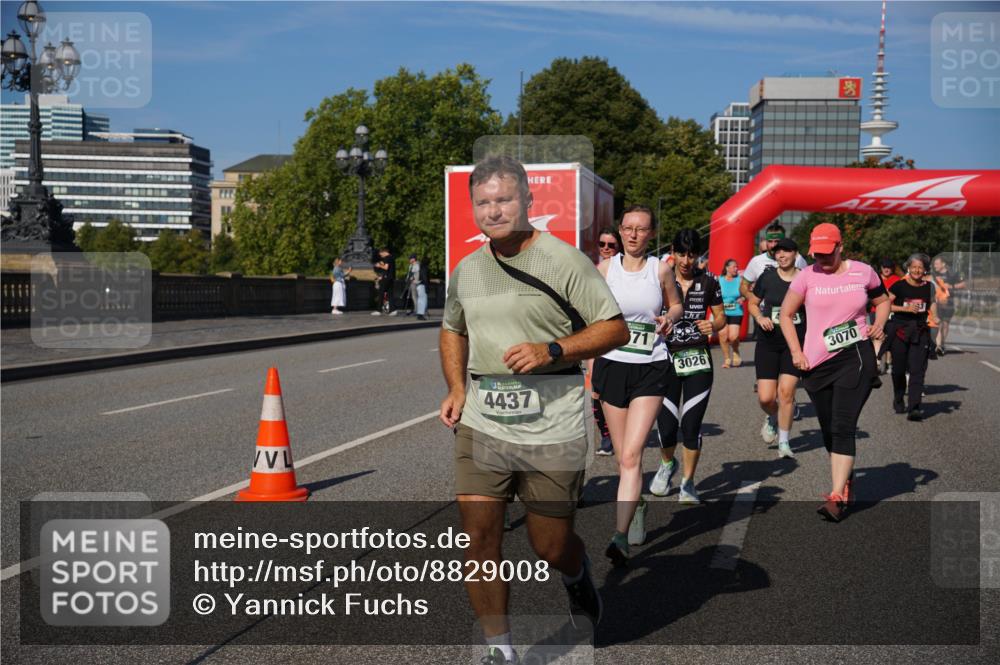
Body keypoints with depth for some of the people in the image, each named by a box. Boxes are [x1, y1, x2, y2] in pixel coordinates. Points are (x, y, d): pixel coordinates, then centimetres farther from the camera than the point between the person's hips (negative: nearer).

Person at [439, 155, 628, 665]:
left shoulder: (564, 261, -6)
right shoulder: (466, 271, 11)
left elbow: (615, 329, -6)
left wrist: (552, 350, -19)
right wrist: (456, 388, 11)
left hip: (551, 427, -4)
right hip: (480, 423, 4)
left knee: (551, 549, 6)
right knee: (479, 537, -3)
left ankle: (577, 575, 43)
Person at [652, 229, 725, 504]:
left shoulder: (708, 282, 3)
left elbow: (721, 316, 12)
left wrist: (713, 326, -10)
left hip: (698, 360, 0)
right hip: (666, 359, 0)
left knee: (691, 425, -5)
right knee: (666, 426, -3)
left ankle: (688, 483, 14)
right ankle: (666, 464, 31)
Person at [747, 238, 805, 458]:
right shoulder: (767, 277, 1)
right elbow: (752, 303, 12)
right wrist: (760, 318, -8)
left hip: (796, 343, -1)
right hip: (768, 342, 1)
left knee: (786, 391, -12)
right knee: (765, 398, -5)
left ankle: (784, 442, 4)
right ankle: (772, 418, 32)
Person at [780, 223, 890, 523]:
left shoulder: (863, 272, 3)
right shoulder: (807, 276, 1)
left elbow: (883, 300, 20)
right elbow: (785, 314, 8)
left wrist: (879, 324, 0)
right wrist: (796, 352, 0)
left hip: (856, 356, -2)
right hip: (817, 363, 2)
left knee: (842, 428, -14)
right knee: (829, 432, 9)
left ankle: (836, 498, -17)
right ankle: (846, 481, 32)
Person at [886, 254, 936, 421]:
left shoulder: (929, 287, 6)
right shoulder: (899, 286, -3)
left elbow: (932, 306, 17)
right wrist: (905, 308, -14)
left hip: (920, 332, 1)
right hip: (899, 330, -1)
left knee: (917, 370, -10)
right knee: (899, 368, 9)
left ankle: (914, 408, -15)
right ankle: (898, 401, 32)